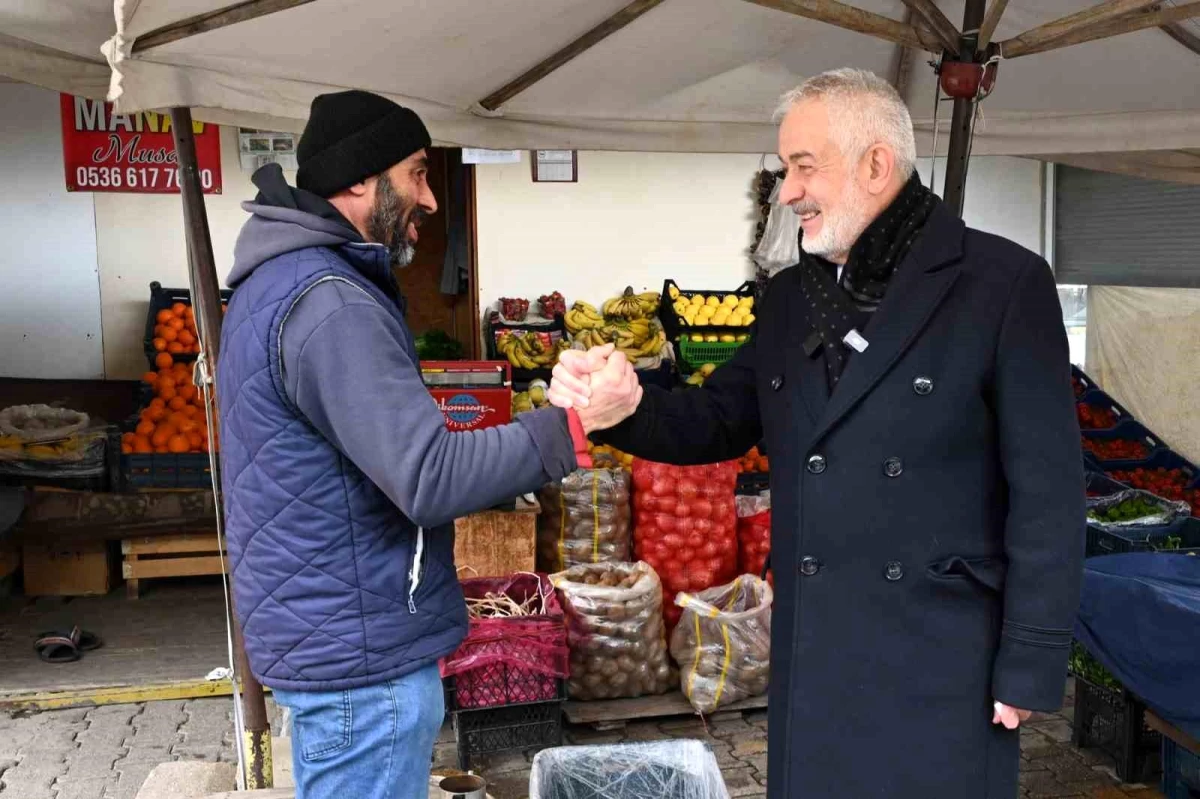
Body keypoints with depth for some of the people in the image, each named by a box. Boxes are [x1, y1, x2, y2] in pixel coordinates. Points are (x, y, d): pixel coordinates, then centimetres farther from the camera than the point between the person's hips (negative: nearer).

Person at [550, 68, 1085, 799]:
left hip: (943, 658, -5)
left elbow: (1047, 490, -10)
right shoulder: (789, 297, 7)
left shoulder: (1003, 283, -10)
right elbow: (721, 423, 9)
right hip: (814, 653, 5)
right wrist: (617, 404, -11)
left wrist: (1030, 663, -10)